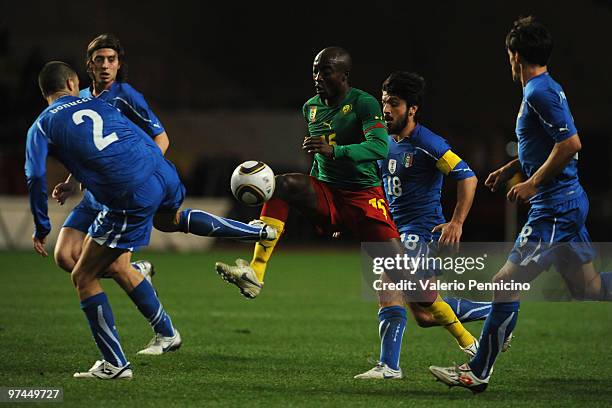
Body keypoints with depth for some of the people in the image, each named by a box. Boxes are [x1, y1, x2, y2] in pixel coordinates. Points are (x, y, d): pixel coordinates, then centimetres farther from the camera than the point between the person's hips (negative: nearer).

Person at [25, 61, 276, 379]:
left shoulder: (41, 127, 7)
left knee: (83, 277, 7)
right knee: (169, 219, 43)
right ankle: (258, 232, 51)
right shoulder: (98, 105, 21)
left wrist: (41, 228, 4)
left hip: (130, 200, -6)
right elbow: (151, 142, 25)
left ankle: (114, 364, 6)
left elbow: (36, 176, -5)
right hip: (162, 174, 6)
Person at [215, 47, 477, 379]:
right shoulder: (311, 108, 10)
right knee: (280, 185, -24)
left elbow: (380, 147, -28)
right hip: (326, 194, 5)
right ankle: (255, 273, -32)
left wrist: (333, 152, -38)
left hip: (364, 196, -5)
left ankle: (466, 341, 3)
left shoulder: (363, 103, -11)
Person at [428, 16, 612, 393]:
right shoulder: (548, 87, 14)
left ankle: (478, 373, -2)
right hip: (570, 202, 10)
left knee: (506, 285, -7)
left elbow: (571, 144, -25)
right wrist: (511, 168, 22)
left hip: (554, 208, -10)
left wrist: (533, 183, -19)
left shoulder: (539, 92, -17)